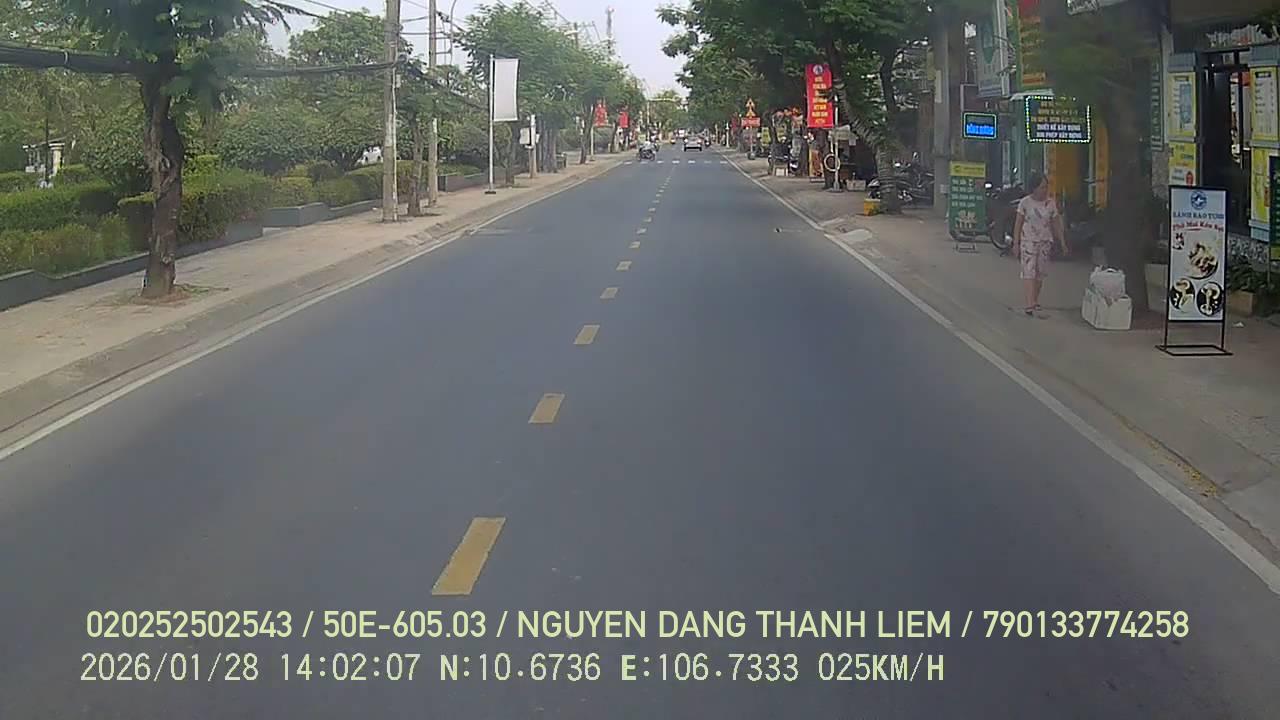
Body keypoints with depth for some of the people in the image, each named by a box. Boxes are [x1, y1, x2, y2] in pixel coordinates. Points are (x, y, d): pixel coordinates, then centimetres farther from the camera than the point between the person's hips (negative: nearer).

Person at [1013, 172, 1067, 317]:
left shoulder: (1050, 203, 3)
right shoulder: (1025, 203, -5)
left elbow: (1056, 224, 8)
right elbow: (1018, 224, -1)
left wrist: (1062, 243, 4)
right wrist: (1016, 243, -4)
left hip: (1045, 242, 4)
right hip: (1028, 241, -4)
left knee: (1040, 273, 7)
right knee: (1029, 272, -11)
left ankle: (1034, 301, 18)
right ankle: (1030, 305, -18)